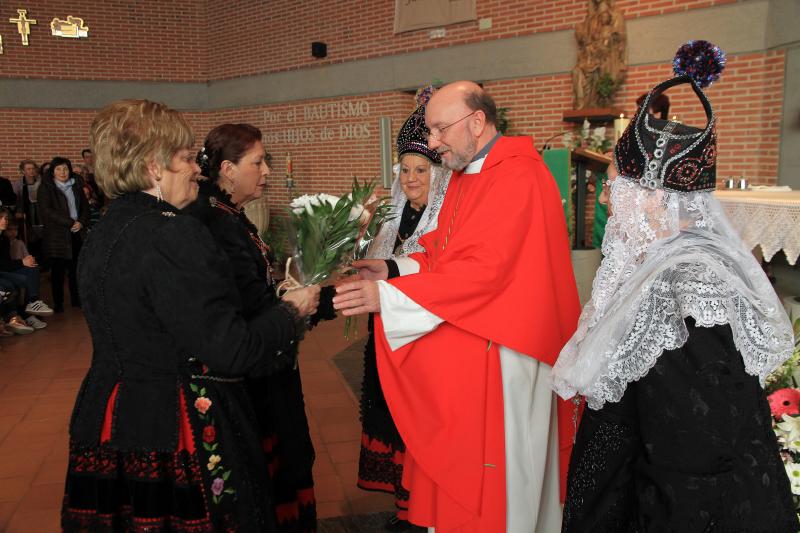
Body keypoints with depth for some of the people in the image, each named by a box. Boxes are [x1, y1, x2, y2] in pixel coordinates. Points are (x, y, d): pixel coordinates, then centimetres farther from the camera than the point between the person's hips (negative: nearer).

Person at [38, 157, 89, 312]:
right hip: (57, 235, -4)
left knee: (76, 268, 7)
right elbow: (46, 211, -13)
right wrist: (70, 222, -16)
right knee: (58, 270, 0)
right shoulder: (46, 188, -2)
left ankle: (76, 299, 19)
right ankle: (58, 303, 9)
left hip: (77, 234, 4)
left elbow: (85, 206, 13)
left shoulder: (76, 185, 12)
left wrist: (81, 222, -6)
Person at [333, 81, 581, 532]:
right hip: (457, 354, 9)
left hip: (499, 357, -9)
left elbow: (484, 269, -26)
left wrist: (388, 295, -24)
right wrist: (391, 269, -1)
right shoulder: (467, 174, 12)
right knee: (454, 468, 17)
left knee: (495, 473, 6)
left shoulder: (519, 178, -18)